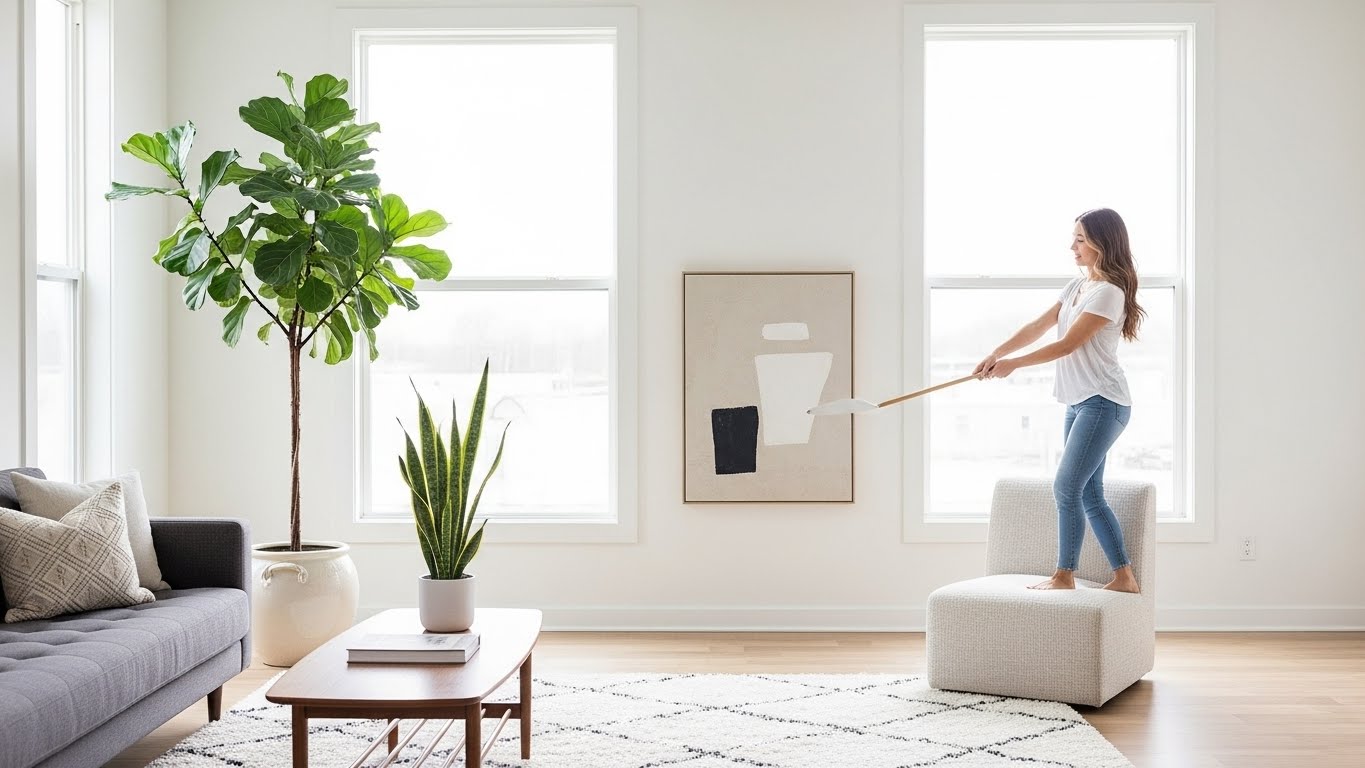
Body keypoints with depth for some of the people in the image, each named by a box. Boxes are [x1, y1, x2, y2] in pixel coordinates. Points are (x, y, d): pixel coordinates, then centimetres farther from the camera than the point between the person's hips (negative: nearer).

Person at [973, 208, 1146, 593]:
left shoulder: (1109, 292, -14)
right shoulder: (1077, 286, 15)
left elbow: (1067, 345, -15)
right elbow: (1038, 327, 14)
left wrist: (1014, 363, -9)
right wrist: (996, 354, 2)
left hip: (1103, 403, -9)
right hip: (1080, 403, 9)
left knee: (1066, 488, -10)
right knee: (1089, 495, 8)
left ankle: (1064, 575, 0)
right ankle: (1123, 576, 14)